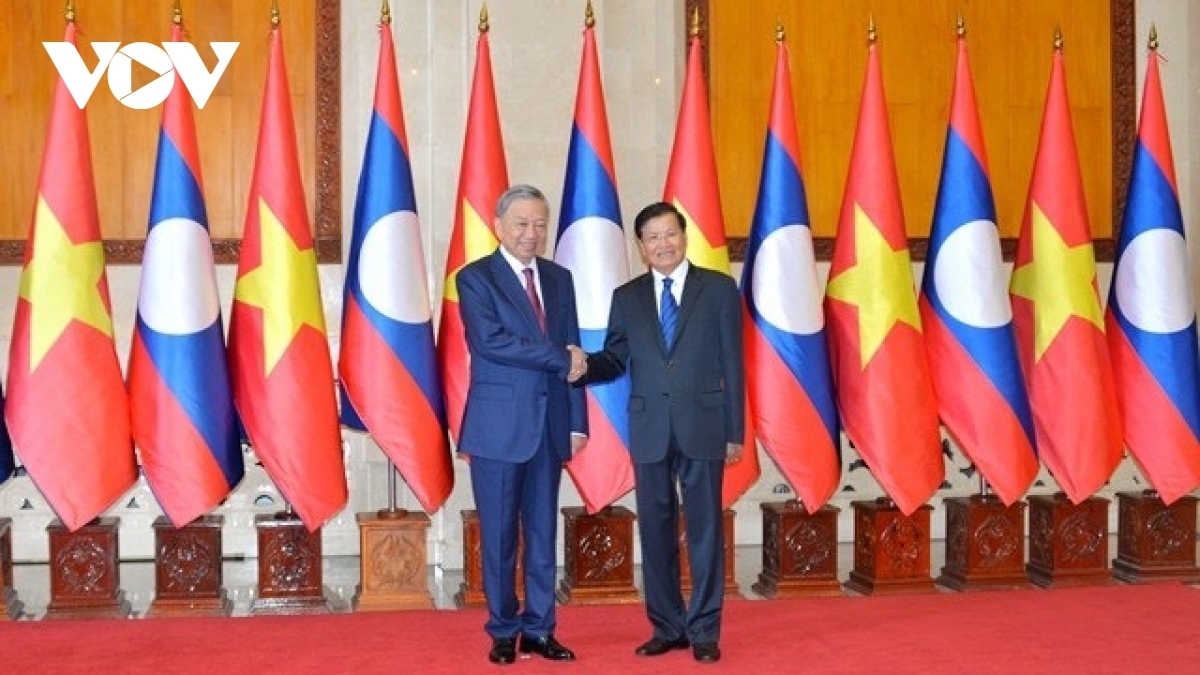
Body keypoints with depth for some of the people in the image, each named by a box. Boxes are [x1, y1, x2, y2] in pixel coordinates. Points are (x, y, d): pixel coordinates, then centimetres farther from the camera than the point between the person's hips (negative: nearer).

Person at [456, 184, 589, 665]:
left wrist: (577, 422, 3)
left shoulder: (560, 279, 12)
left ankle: (540, 630, 18)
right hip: (499, 425, -4)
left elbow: (574, 358, 10)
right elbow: (490, 342, -18)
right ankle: (503, 631, 15)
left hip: (551, 423, 4)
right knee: (499, 534, 3)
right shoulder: (475, 278, -4)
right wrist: (559, 360, -14)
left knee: (543, 532, 9)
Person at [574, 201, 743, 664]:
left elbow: (732, 364, 1)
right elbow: (615, 360, 7)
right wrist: (583, 366, -16)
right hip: (649, 430, 3)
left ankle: (704, 631, 11)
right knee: (655, 529, 7)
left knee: (704, 529, 2)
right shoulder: (627, 297, 9)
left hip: (702, 426, -2)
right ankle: (667, 627, 18)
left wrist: (735, 432, -2)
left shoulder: (719, 289, 2)